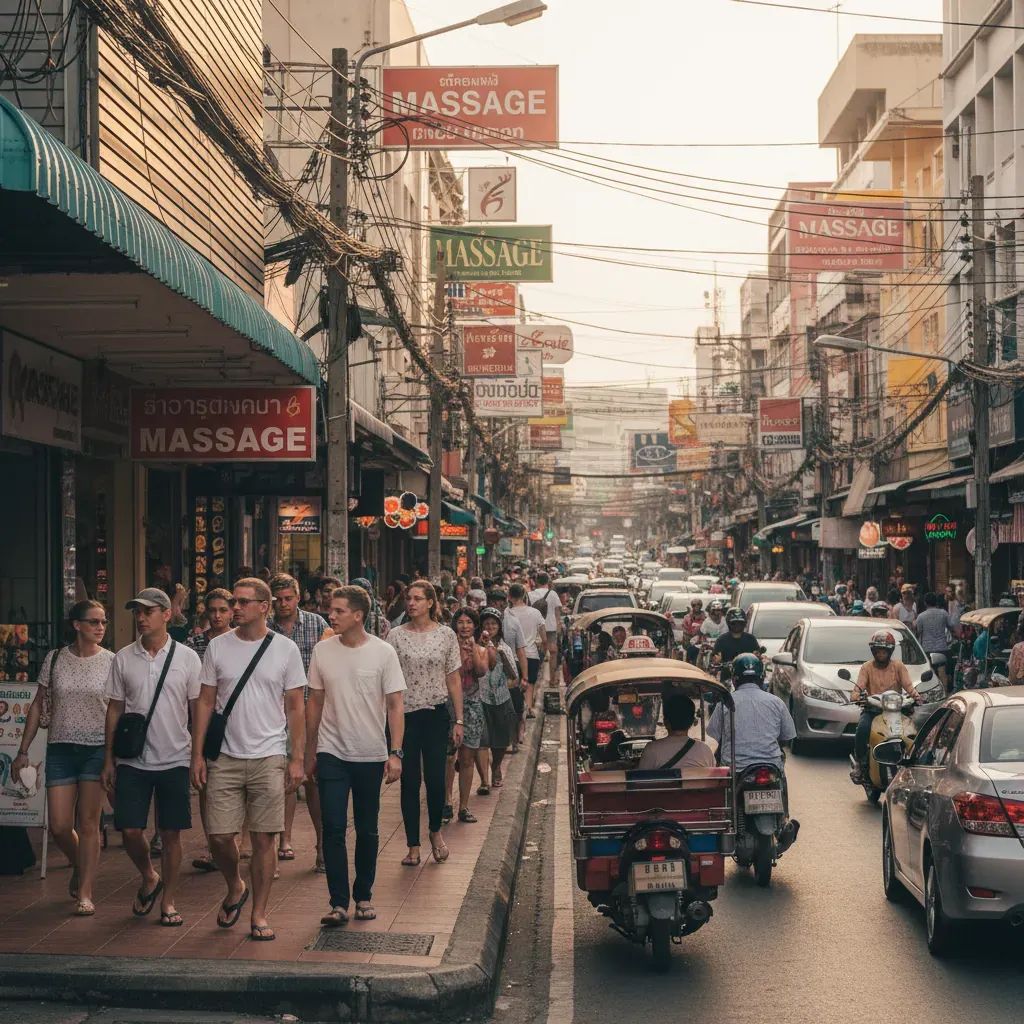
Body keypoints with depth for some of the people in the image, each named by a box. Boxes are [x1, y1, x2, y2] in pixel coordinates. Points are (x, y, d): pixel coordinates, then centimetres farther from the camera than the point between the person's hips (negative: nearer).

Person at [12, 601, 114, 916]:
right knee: (59, 827, 1)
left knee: (88, 824, -1)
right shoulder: (55, 659, 3)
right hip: (60, 749, 2)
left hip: (97, 749, -2)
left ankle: (85, 893, 8)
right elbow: (38, 706, 9)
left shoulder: (111, 662, -2)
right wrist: (23, 751, 7)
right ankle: (79, 867, 31)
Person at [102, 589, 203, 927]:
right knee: (130, 830, -2)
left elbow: (198, 710, 3)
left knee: (171, 833, 3)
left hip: (175, 759, -1)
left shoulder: (187, 658, -2)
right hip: (132, 760, 1)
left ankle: (168, 901, 15)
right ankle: (149, 879, 26)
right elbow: (115, 709, 7)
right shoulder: (123, 658, 2)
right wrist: (109, 759, 5)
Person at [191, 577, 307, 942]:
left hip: (269, 759, -1)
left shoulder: (285, 649, 1)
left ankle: (258, 914, 13)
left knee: (263, 839, 1)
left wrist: (297, 758, -2)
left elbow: (295, 707, 3)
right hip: (226, 758, 1)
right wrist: (197, 754, 1)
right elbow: (205, 703, 7)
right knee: (220, 836, -1)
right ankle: (235, 888, 28)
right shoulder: (218, 647, 4)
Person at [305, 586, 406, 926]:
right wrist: (310, 752, 11)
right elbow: (315, 702, 8)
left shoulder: (383, 652, -6)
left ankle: (363, 896, 23)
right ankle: (338, 902, -2)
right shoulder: (322, 650, 0)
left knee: (367, 830, 10)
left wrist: (396, 753, -12)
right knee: (333, 828, -6)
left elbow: (395, 705, -5)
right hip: (332, 754, 1)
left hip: (371, 755, -1)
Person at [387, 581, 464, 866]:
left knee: (435, 778, -1)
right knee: (410, 781, 4)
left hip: (436, 715, 0)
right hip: (405, 714, 0)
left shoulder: (446, 635, 2)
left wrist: (458, 720, 3)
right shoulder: (396, 635, 0)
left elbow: (454, 680, 5)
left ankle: (435, 831, 26)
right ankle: (413, 845, 13)